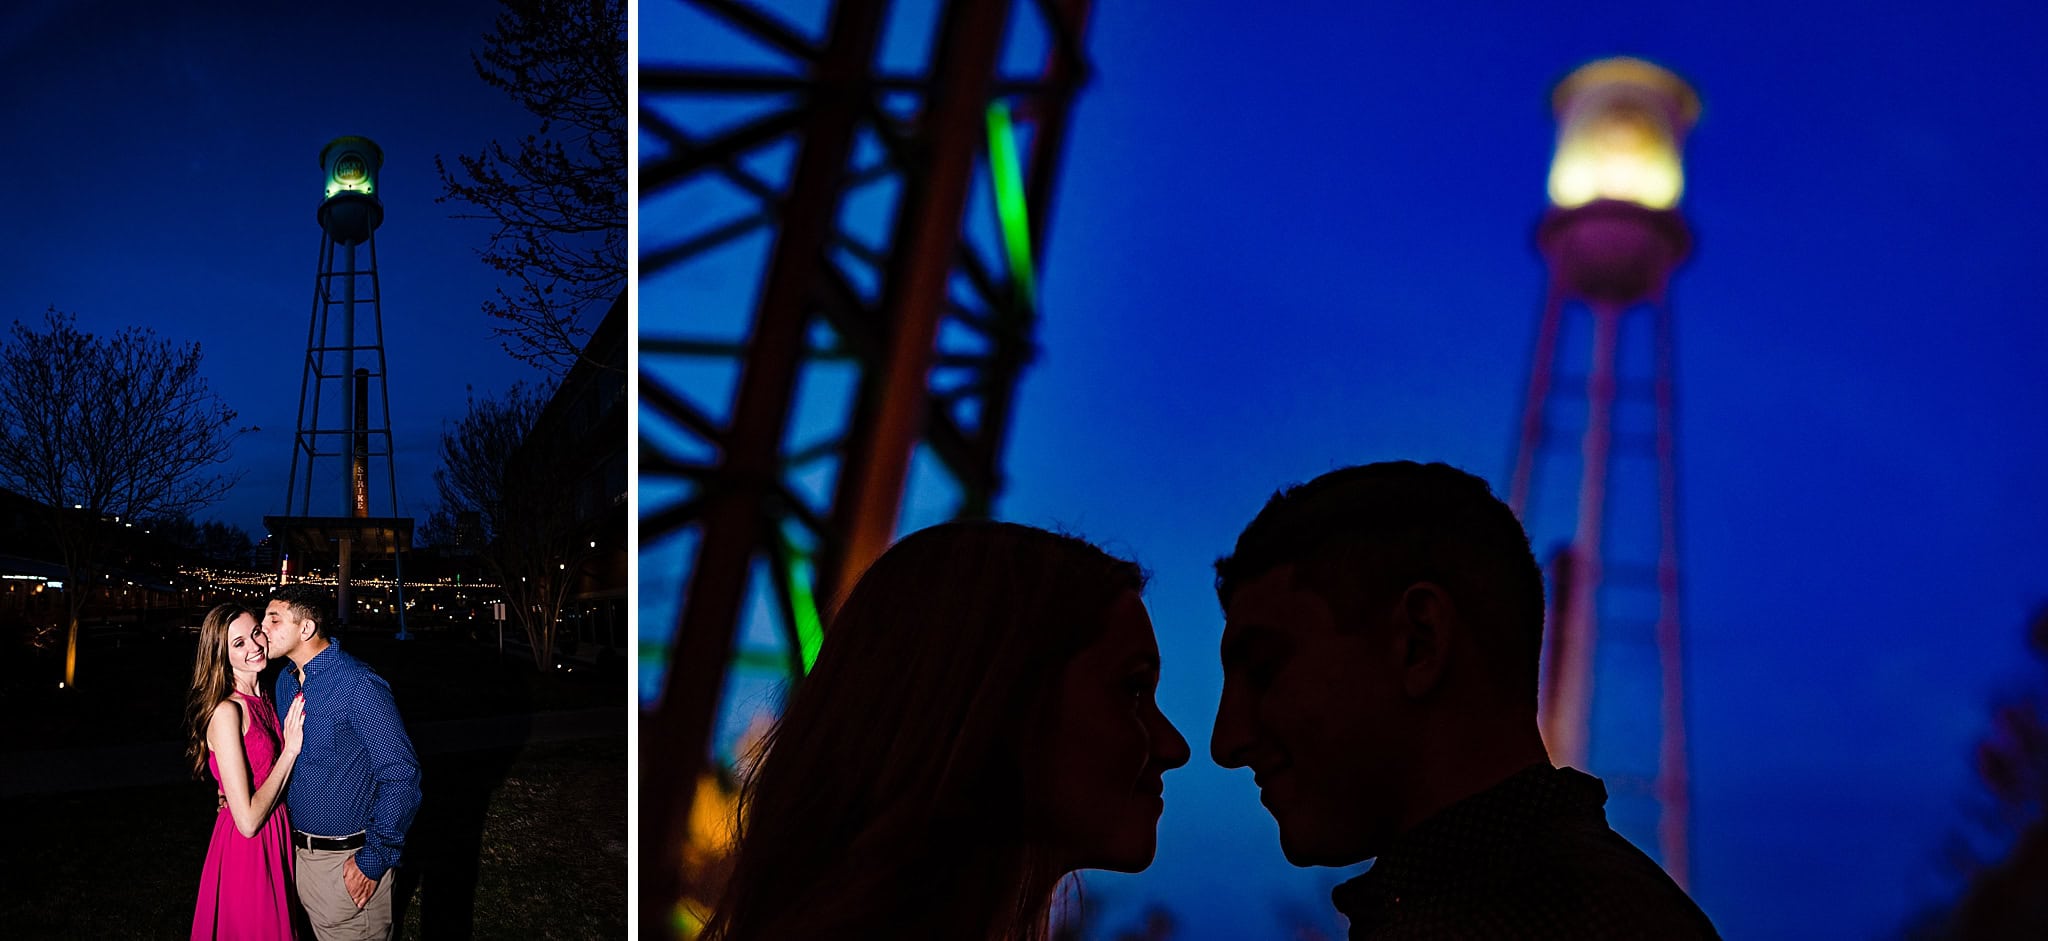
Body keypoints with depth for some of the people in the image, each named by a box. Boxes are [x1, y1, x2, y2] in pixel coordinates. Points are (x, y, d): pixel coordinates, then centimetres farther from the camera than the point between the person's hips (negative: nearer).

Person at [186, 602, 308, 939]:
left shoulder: (261, 701, 4)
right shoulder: (226, 712, -21)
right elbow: (248, 820, -24)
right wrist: (290, 750, -19)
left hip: (276, 838, 8)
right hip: (246, 852, -8)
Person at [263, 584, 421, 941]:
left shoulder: (358, 686, -20)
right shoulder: (286, 680, 5)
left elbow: (401, 776, -20)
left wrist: (373, 860, -18)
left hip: (348, 861, -7)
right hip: (299, 852, 7)